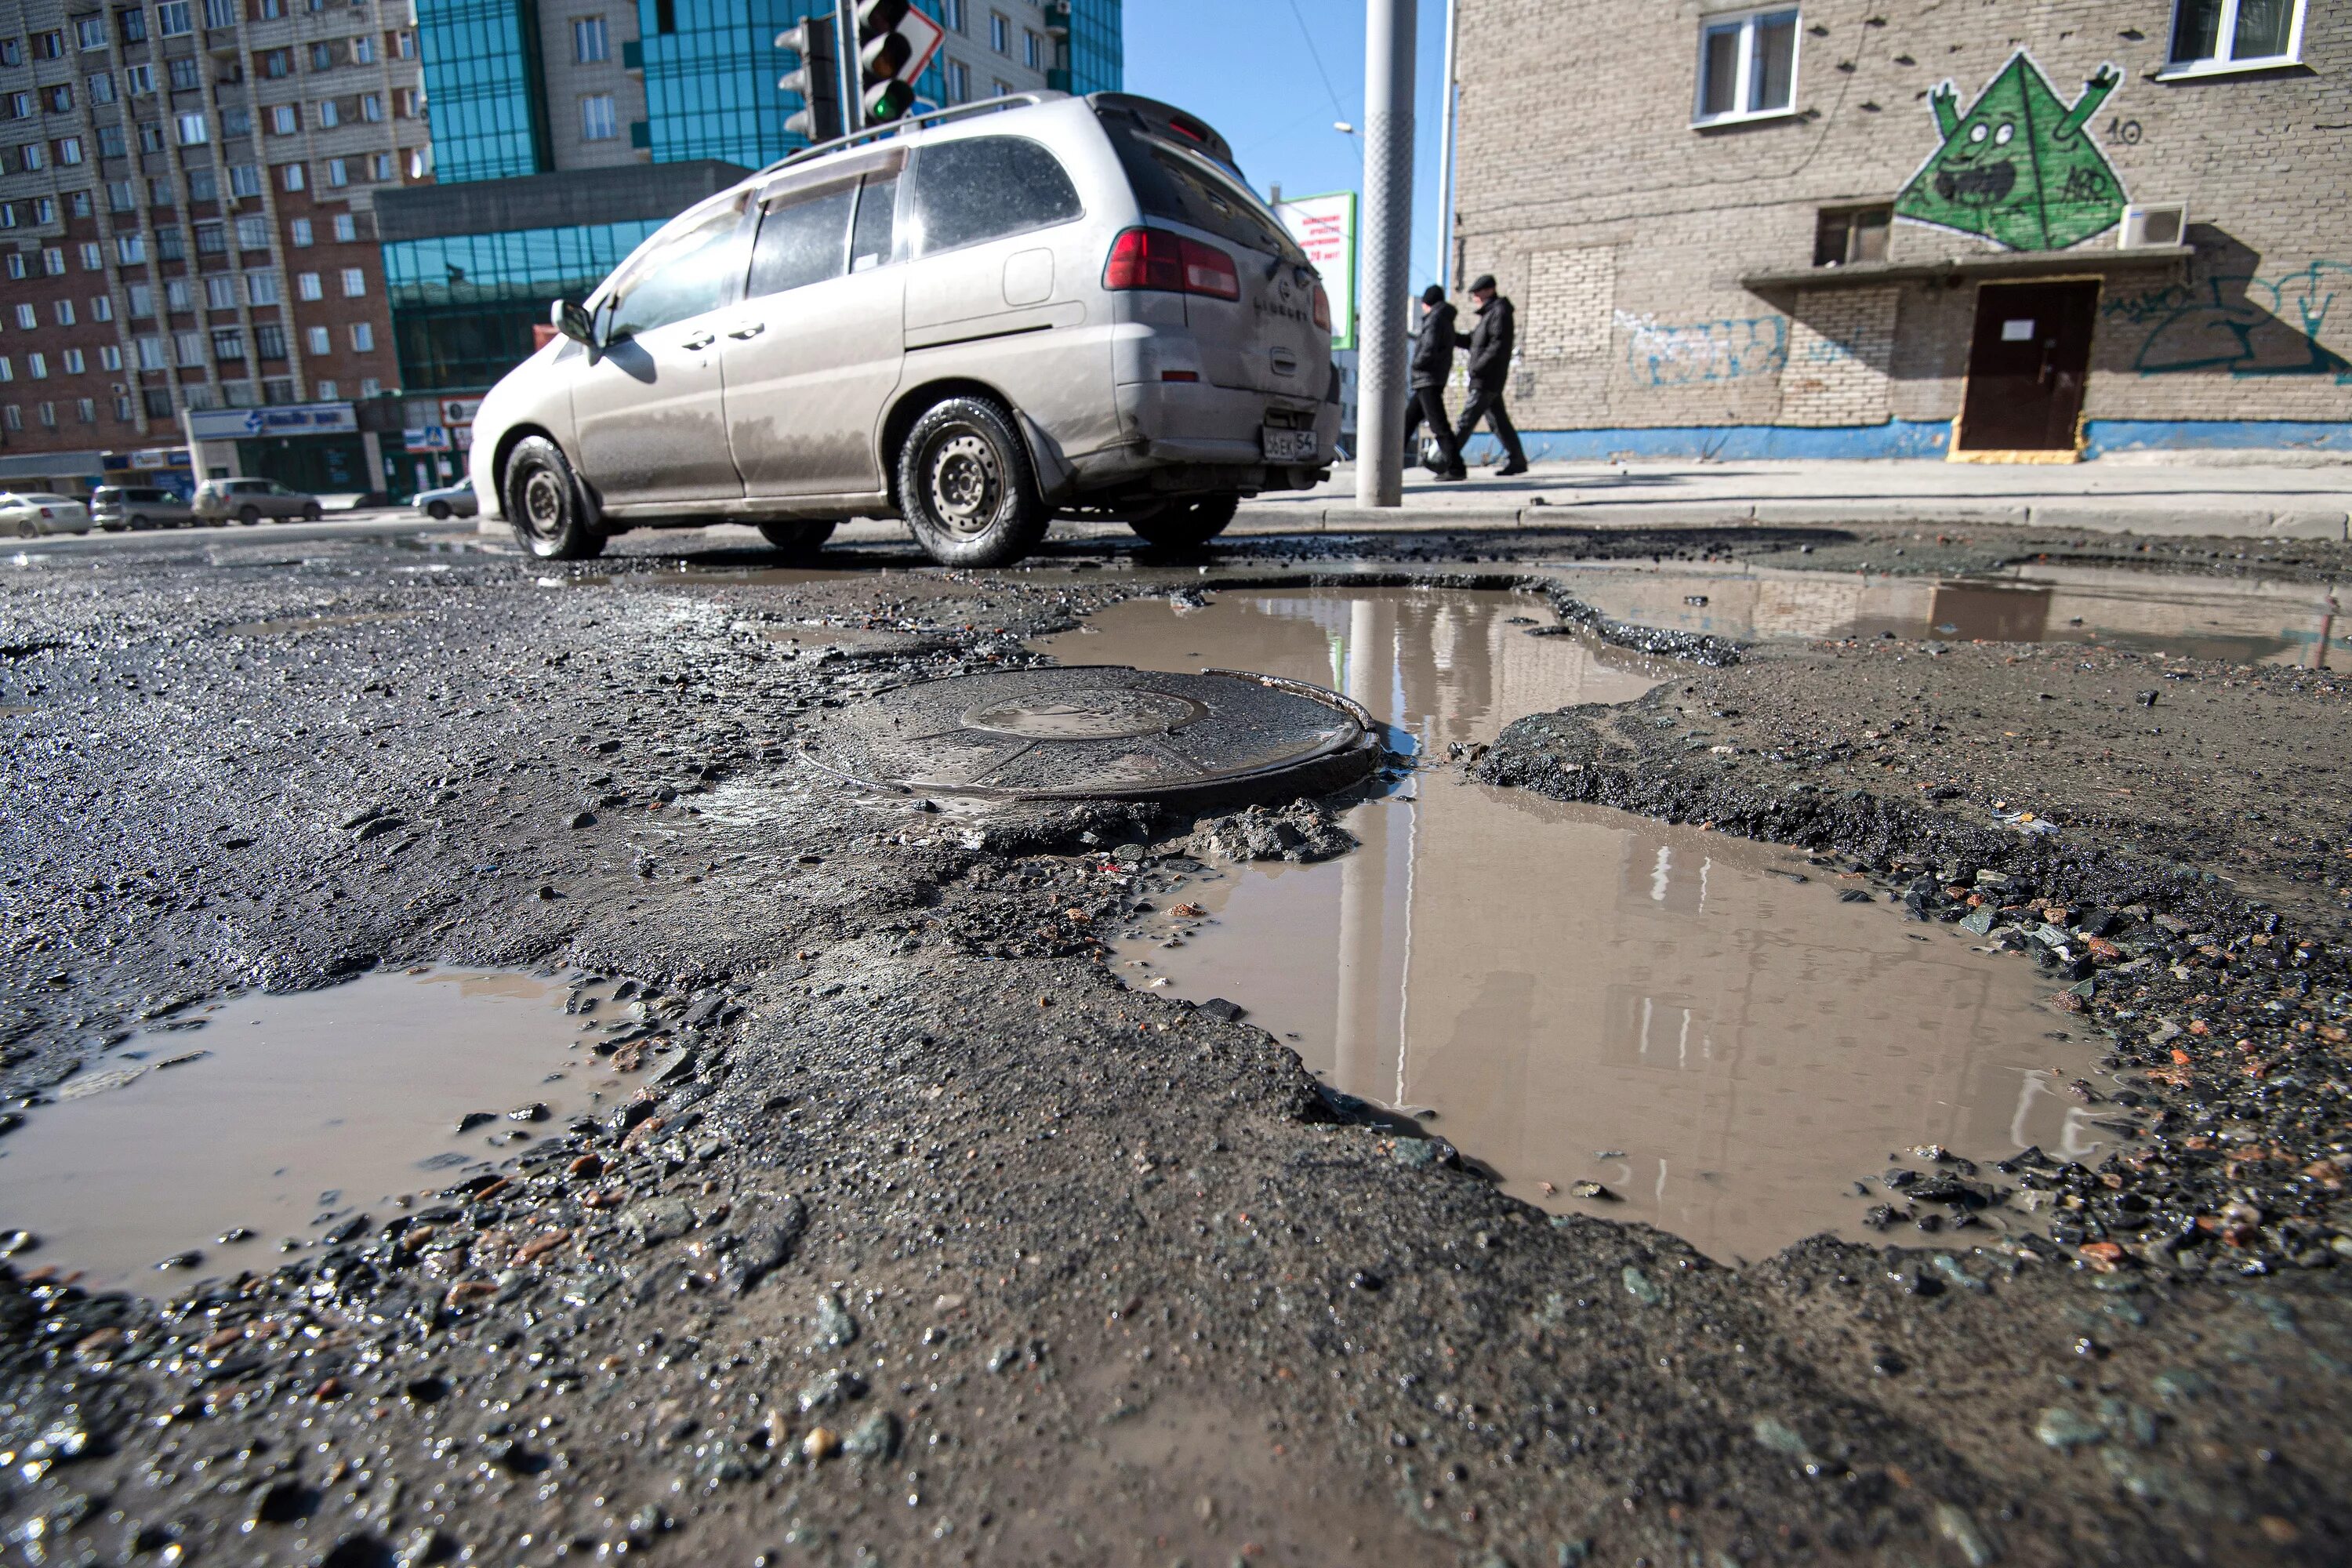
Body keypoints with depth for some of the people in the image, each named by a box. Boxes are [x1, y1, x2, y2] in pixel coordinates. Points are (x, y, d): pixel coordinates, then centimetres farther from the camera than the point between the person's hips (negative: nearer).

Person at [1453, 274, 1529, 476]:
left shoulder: (1499, 311, -9)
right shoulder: (1489, 312, 21)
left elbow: (1499, 345, -19)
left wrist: (1478, 367, -21)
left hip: (1488, 379, -10)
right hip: (1486, 380, 10)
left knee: (1467, 419, -9)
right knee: (1498, 420, 10)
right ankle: (1517, 461, 13)